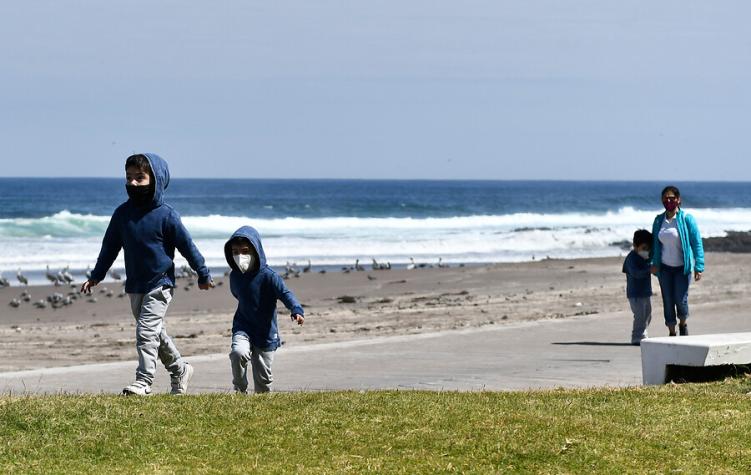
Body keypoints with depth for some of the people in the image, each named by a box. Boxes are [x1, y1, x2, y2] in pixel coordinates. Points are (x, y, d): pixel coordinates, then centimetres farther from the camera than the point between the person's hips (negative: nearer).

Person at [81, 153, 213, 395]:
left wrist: (203, 275, 2)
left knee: (146, 331, -16)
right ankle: (180, 370, 33)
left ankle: (144, 380, -15)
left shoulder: (166, 215, -11)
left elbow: (187, 245, -4)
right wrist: (96, 276, 14)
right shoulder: (122, 213, 2)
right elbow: (110, 246, 13)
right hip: (135, 285, 6)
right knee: (155, 332, 16)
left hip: (160, 284, -6)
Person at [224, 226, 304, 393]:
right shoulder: (235, 276, -1)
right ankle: (240, 391, -10)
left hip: (266, 333, -2)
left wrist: (297, 311, -46)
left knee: (262, 378, 6)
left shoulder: (268, 276, -17)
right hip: (243, 328, 2)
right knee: (238, 352, -29)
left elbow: (285, 294, -29)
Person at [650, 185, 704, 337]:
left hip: (682, 267, -3)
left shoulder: (686, 219, -8)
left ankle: (683, 324, 19)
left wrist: (699, 267, -14)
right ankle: (672, 333, 16)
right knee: (668, 301, 2)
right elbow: (655, 243, 12)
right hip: (665, 267, 3)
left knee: (681, 300, -11)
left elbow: (697, 243, -9)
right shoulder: (659, 220, 4)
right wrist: (654, 263, 2)